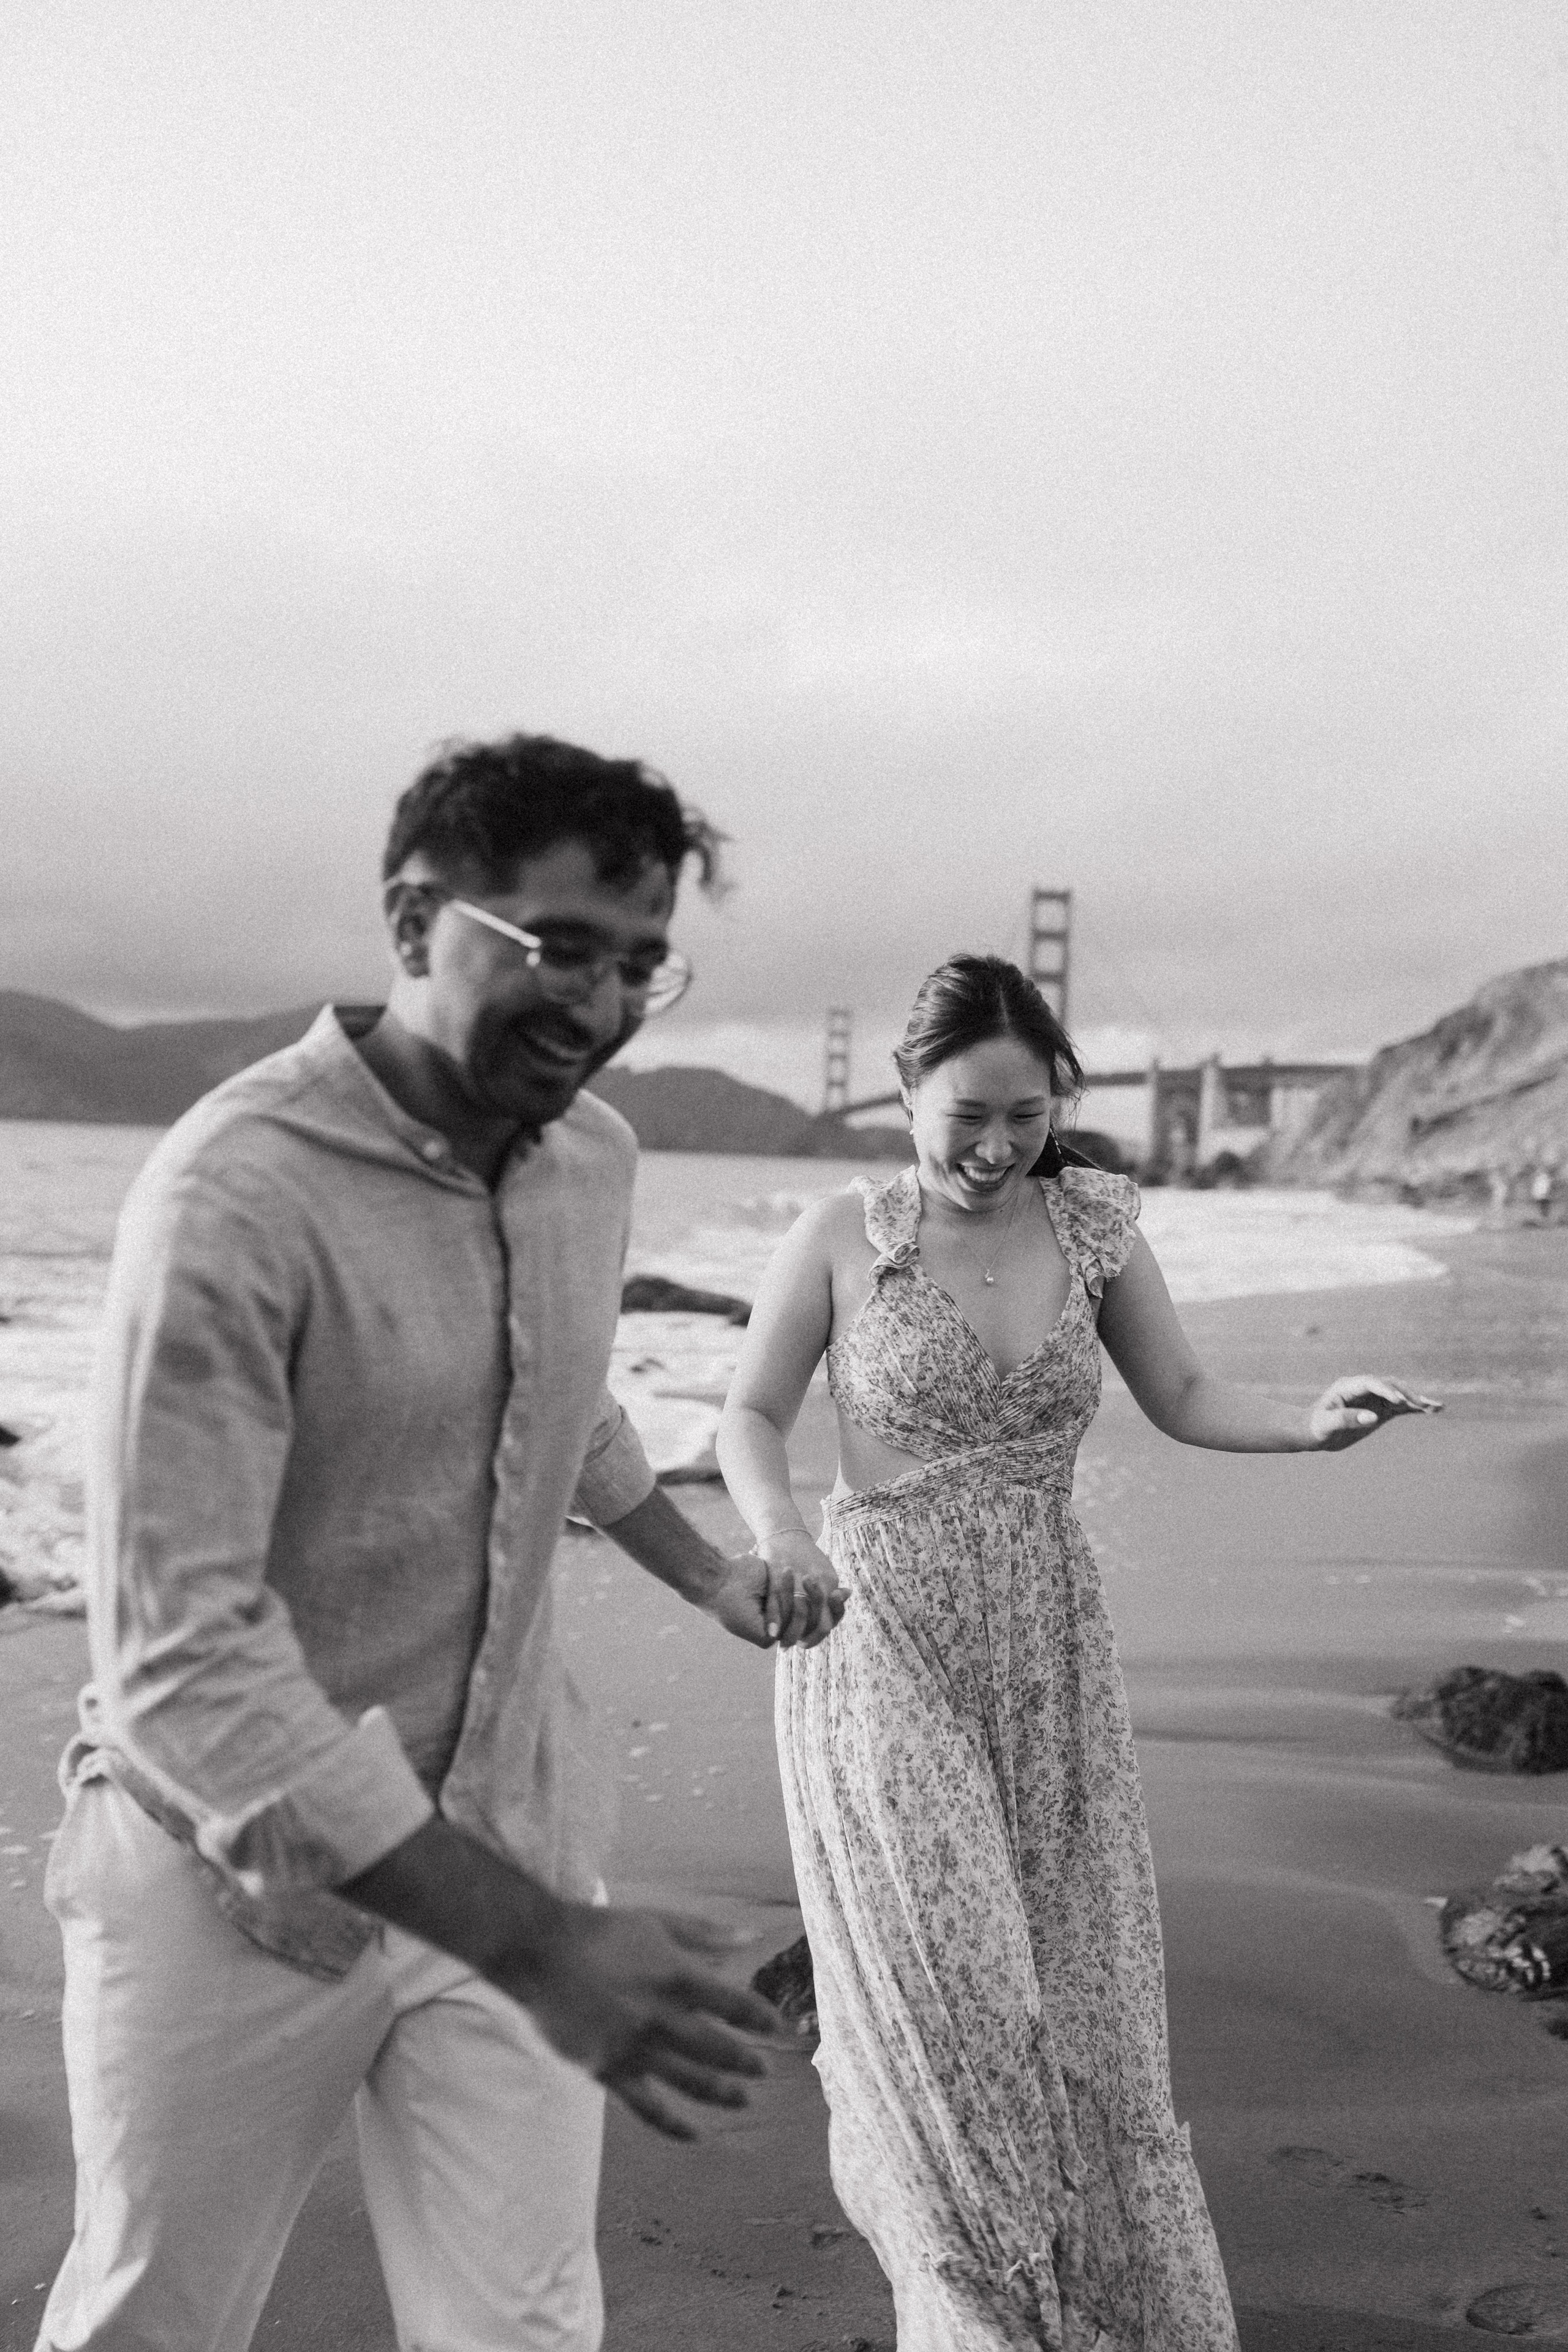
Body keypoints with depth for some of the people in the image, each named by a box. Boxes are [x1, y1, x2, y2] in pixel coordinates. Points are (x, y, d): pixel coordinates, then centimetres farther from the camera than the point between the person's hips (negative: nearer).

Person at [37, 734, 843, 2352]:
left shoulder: (595, 1157, -1)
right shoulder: (238, 1189, -24)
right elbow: (183, 1661, -29)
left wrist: (708, 1578, 23)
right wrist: (536, 1944, -33)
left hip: (508, 1840, 5)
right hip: (246, 1875, -4)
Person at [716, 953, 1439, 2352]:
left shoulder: (1094, 1223, 0)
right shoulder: (840, 1238, -7)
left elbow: (1183, 1398, 7)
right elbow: (753, 1416, 1)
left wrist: (1313, 1425, -11)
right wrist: (775, 1529, -19)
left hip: (1049, 1653, 3)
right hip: (884, 1642, -3)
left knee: (1074, 1981, 7)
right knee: (949, 1983, -6)